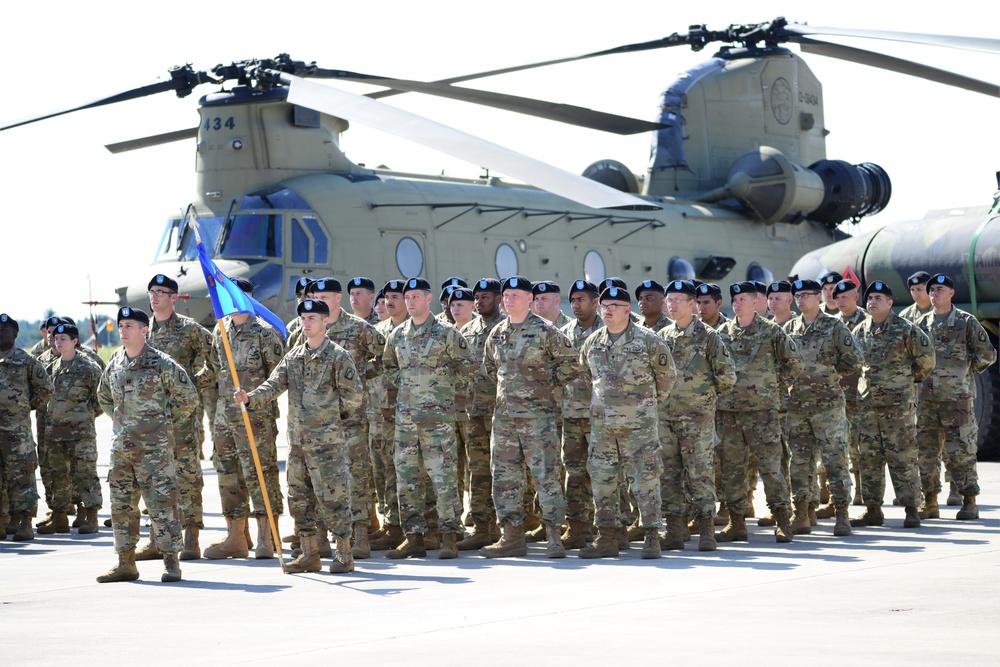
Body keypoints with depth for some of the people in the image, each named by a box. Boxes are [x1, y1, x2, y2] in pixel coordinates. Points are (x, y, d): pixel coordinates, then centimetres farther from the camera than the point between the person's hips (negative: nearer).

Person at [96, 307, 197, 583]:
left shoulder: (161, 363, -8)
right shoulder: (114, 363, 10)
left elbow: (189, 397, -2)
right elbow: (104, 396, 28)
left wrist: (166, 419, 2)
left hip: (153, 446, -6)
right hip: (121, 445, 6)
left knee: (161, 502, -7)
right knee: (121, 505, 8)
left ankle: (171, 562, -2)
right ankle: (125, 563, 16)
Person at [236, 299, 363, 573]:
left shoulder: (338, 356, -5)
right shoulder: (293, 356, 12)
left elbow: (354, 395, -5)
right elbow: (274, 385, 1)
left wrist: (331, 416, 3)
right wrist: (250, 398, -16)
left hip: (327, 440, -6)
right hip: (297, 439, 6)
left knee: (332, 496, -6)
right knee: (299, 496, 9)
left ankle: (344, 554, 3)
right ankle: (309, 554, 17)